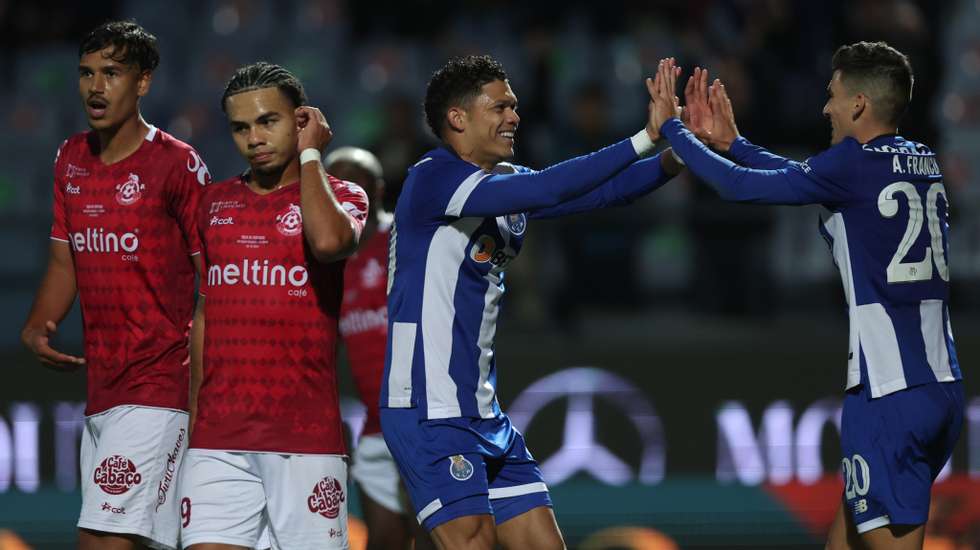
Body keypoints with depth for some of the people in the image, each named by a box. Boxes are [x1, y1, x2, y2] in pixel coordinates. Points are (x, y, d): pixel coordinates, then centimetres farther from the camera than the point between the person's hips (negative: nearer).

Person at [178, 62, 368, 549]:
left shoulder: (339, 196, 3)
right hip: (219, 436, 3)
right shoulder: (216, 203, 15)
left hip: (307, 435, -3)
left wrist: (309, 154, -8)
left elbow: (329, 241, -22)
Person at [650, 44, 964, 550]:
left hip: (888, 394, -8)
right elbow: (806, 178, 25)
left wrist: (670, 128, 8)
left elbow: (740, 186, -5)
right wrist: (731, 142, 30)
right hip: (942, 388, 8)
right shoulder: (923, 163, 13)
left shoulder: (856, 163, -10)